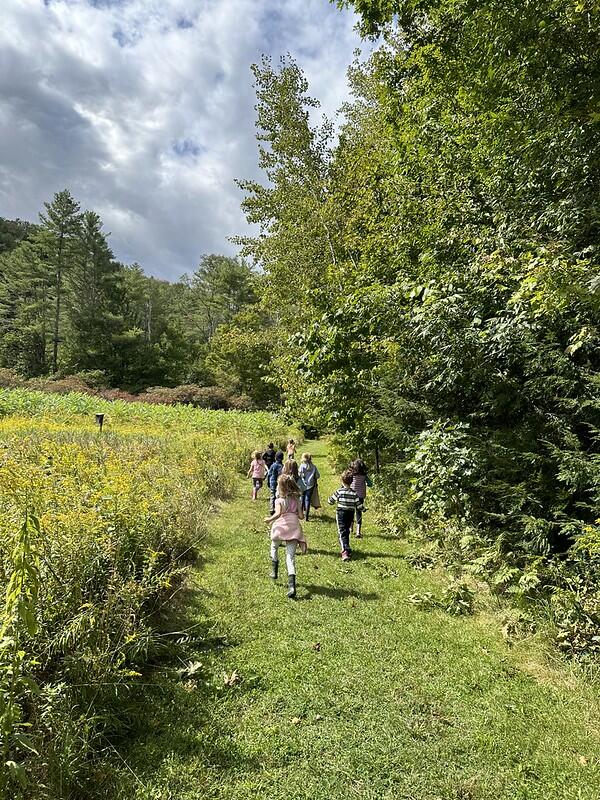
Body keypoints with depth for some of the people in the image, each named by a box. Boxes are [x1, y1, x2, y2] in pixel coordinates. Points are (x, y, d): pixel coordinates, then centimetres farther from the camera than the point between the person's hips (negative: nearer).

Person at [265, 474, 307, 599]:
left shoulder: (279, 500, -2)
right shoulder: (296, 499, 12)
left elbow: (278, 514, -19)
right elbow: (300, 516, 9)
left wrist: (269, 519, -2)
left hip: (281, 527, -3)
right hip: (294, 529, 3)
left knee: (274, 547, 29)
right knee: (290, 557, 1)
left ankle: (274, 571, 32)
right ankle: (292, 584, -13)